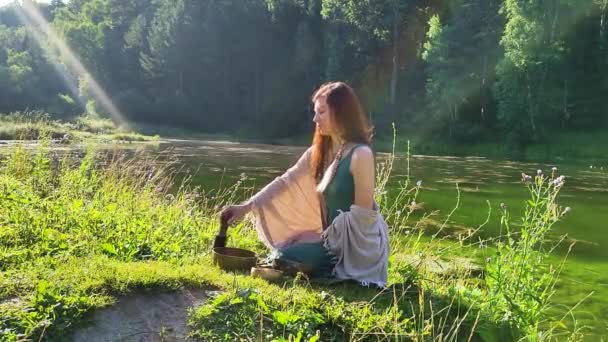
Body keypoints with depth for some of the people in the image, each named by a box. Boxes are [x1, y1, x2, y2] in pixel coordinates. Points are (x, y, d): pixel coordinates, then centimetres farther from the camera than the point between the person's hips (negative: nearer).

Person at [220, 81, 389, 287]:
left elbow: (363, 213, -19)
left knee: (284, 259, -16)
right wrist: (247, 206, -9)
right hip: (333, 238, 8)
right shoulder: (319, 152, 5)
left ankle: (342, 274, 1)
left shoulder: (360, 154, -19)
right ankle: (333, 270, 16)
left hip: (359, 244, -8)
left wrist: (323, 238, -14)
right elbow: (286, 181, 1)